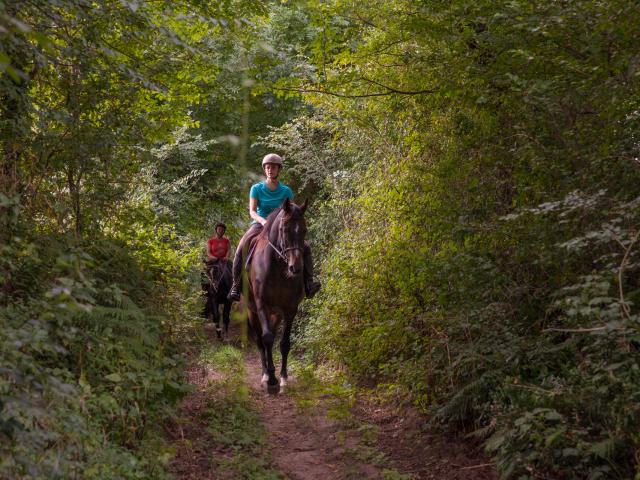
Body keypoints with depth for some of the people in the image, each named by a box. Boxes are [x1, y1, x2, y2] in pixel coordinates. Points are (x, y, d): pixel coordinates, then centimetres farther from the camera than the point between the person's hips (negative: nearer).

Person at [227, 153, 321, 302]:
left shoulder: (286, 191, 3)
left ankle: (308, 284, -15)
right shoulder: (257, 188, 0)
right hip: (259, 225, -1)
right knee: (241, 249, -29)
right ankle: (236, 285, -17)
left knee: (305, 248, -19)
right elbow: (252, 211, -8)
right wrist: (263, 221, -28)